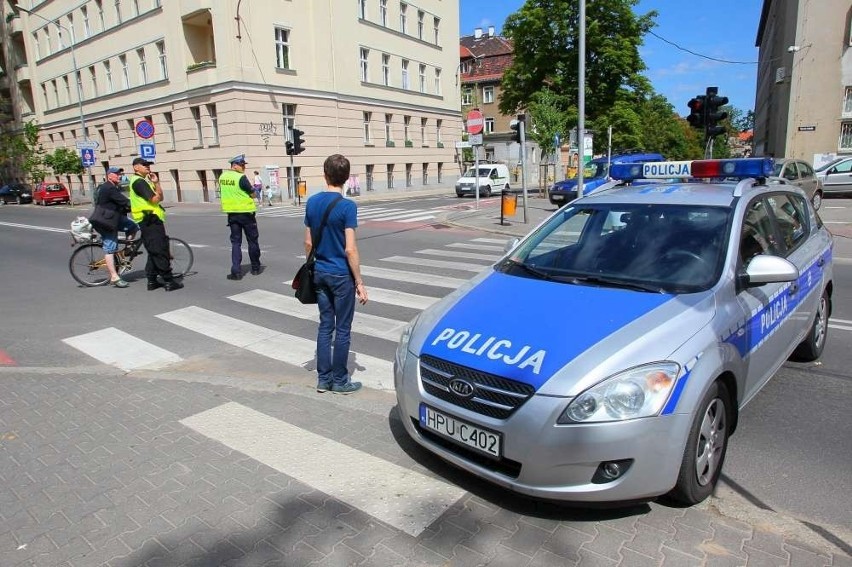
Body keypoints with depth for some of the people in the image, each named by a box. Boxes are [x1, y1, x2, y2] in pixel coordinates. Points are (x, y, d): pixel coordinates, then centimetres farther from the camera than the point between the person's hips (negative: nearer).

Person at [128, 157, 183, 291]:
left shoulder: (143, 181, 21)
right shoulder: (139, 181, -11)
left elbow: (160, 197, 14)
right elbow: (155, 199, -19)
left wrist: (156, 183, 3)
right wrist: (157, 189, 1)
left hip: (151, 221, 11)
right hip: (150, 220, -11)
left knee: (154, 252, 13)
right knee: (161, 251, -10)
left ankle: (152, 281, 17)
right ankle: (169, 281, -10)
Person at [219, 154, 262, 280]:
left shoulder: (222, 177, 5)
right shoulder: (241, 177, -16)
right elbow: (253, 194, -11)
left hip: (231, 213, 5)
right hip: (246, 213, -5)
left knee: (235, 242, 8)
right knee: (252, 241, 9)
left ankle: (236, 271, -2)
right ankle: (255, 268, 20)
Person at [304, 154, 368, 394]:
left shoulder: (312, 202, 2)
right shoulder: (347, 206, -15)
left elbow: (308, 243, 7)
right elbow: (350, 250, -17)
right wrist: (359, 282, -10)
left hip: (320, 273, 6)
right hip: (342, 275, -6)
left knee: (325, 325, 14)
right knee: (342, 329, 6)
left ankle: (323, 379, 21)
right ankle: (340, 381, 16)